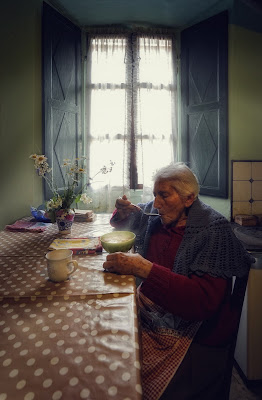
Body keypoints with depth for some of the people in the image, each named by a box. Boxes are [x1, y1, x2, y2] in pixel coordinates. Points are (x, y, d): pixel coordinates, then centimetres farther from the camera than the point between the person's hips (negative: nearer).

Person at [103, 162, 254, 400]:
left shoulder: (213, 230, -16)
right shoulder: (154, 214, 3)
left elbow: (205, 299, -25)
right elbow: (123, 222, 23)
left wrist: (144, 269, -30)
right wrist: (123, 211, -1)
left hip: (193, 333, -6)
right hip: (149, 313, 6)